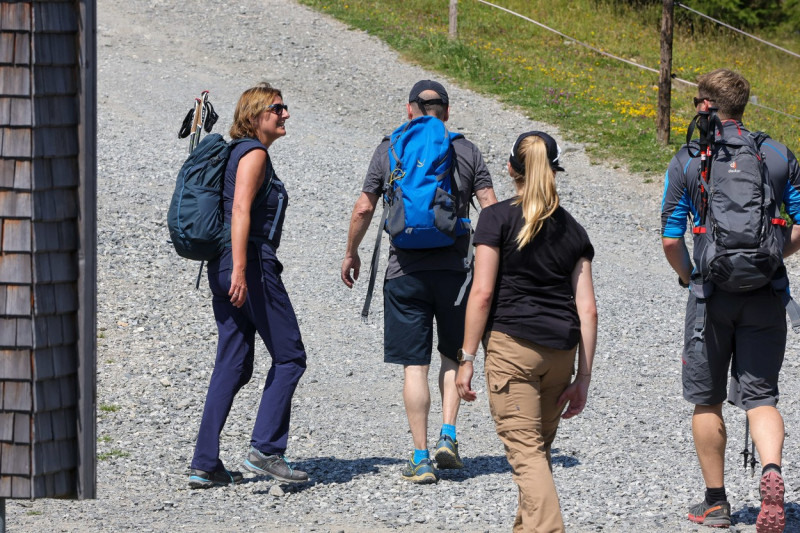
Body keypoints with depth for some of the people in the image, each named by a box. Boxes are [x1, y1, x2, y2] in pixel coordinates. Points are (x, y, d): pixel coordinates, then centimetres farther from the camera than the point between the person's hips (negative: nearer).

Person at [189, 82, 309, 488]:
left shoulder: (240, 152, 20)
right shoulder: (254, 153, -9)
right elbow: (240, 210, -20)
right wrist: (239, 269, -28)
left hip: (224, 270, 9)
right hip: (251, 264, -9)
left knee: (233, 366, 8)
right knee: (289, 356, -2)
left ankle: (205, 463, 4)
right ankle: (265, 449, -9)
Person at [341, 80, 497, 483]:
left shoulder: (388, 151, 3)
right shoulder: (467, 152, 4)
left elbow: (364, 209, 4)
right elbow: (491, 209, 0)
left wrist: (351, 254, 18)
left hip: (405, 270, -1)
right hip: (454, 267, 1)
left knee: (415, 364, 2)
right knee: (453, 356, 19)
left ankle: (421, 459, 1)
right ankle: (447, 436, 5)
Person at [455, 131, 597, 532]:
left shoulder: (497, 219, 0)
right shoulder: (572, 229, 13)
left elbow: (482, 293, -8)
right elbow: (587, 308, 8)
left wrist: (467, 358, -5)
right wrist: (584, 376, 10)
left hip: (511, 342, -5)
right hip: (562, 348, 5)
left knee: (524, 450, -9)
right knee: (539, 448, 18)